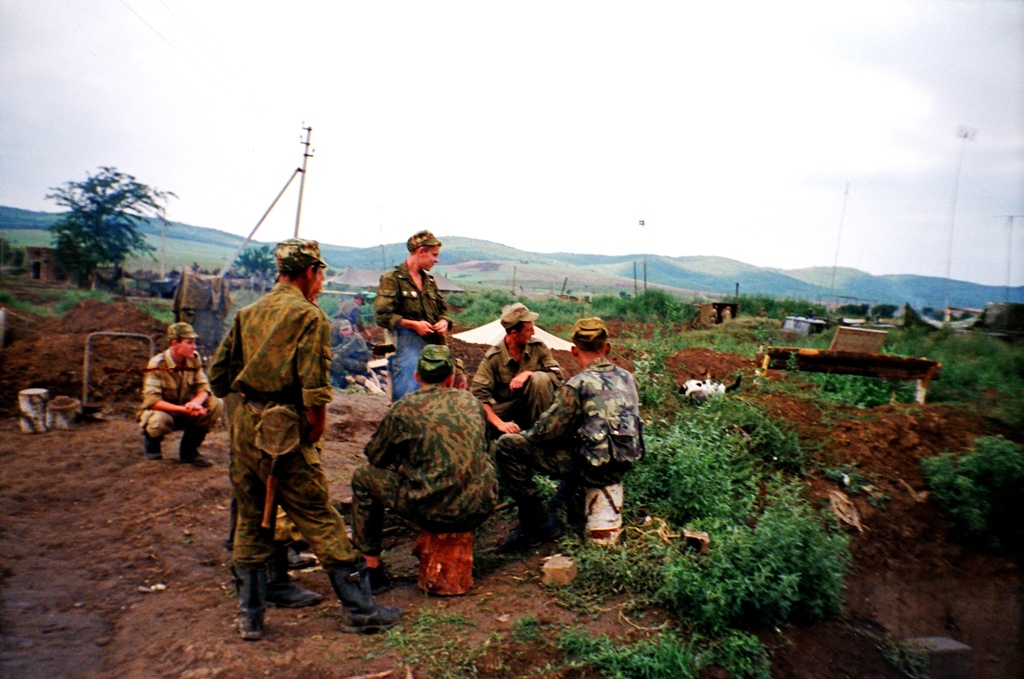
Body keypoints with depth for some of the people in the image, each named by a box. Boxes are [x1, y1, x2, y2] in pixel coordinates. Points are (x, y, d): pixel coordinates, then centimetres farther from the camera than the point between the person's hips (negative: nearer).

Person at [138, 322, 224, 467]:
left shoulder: (194, 359, -7)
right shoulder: (157, 364, -22)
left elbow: (203, 387, -9)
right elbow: (152, 401, -28)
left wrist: (196, 402, -33)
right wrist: (185, 409, -38)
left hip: (185, 410, 5)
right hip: (161, 411, -5)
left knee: (216, 405, -20)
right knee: (160, 421, -40)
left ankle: (189, 450, -3)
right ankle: (151, 440, 1)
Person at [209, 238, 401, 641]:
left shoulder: (248, 313, 13)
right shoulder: (310, 316, -8)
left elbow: (218, 376, 15)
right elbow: (315, 390, -16)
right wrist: (313, 436, -5)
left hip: (243, 426, 7)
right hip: (282, 432, -7)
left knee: (250, 523, 16)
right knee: (322, 524, 1)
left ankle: (250, 617, 26)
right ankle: (360, 610, 10)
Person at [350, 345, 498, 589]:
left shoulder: (405, 409, -6)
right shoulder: (470, 401, 7)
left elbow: (375, 457, 6)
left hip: (435, 513, -5)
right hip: (481, 509, 5)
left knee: (363, 477, 14)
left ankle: (372, 569, 18)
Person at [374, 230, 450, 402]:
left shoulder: (429, 281, 18)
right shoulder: (392, 279, -4)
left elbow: (442, 308, 28)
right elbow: (382, 315, -11)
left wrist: (444, 321, 4)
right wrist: (413, 324, -16)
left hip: (432, 347, 7)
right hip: (406, 347, -7)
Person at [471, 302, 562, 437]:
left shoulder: (538, 347, -8)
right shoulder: (493, 357, -14)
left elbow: (557, 375, -11)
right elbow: (479, 395, -19)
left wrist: (529, 373, -27)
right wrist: (500, 423, -31)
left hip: (533, 405, 1)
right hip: (505, 407, -1)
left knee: (540, 378, -29)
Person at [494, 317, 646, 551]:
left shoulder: (577, 386, -18)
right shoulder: (628, 378, 5)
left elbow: (547, 432, -13)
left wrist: (526, 434, 9)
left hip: (593, 469, -8)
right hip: (622, 465, 8)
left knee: (507, 446, -6)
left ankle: (538, 523, -2)